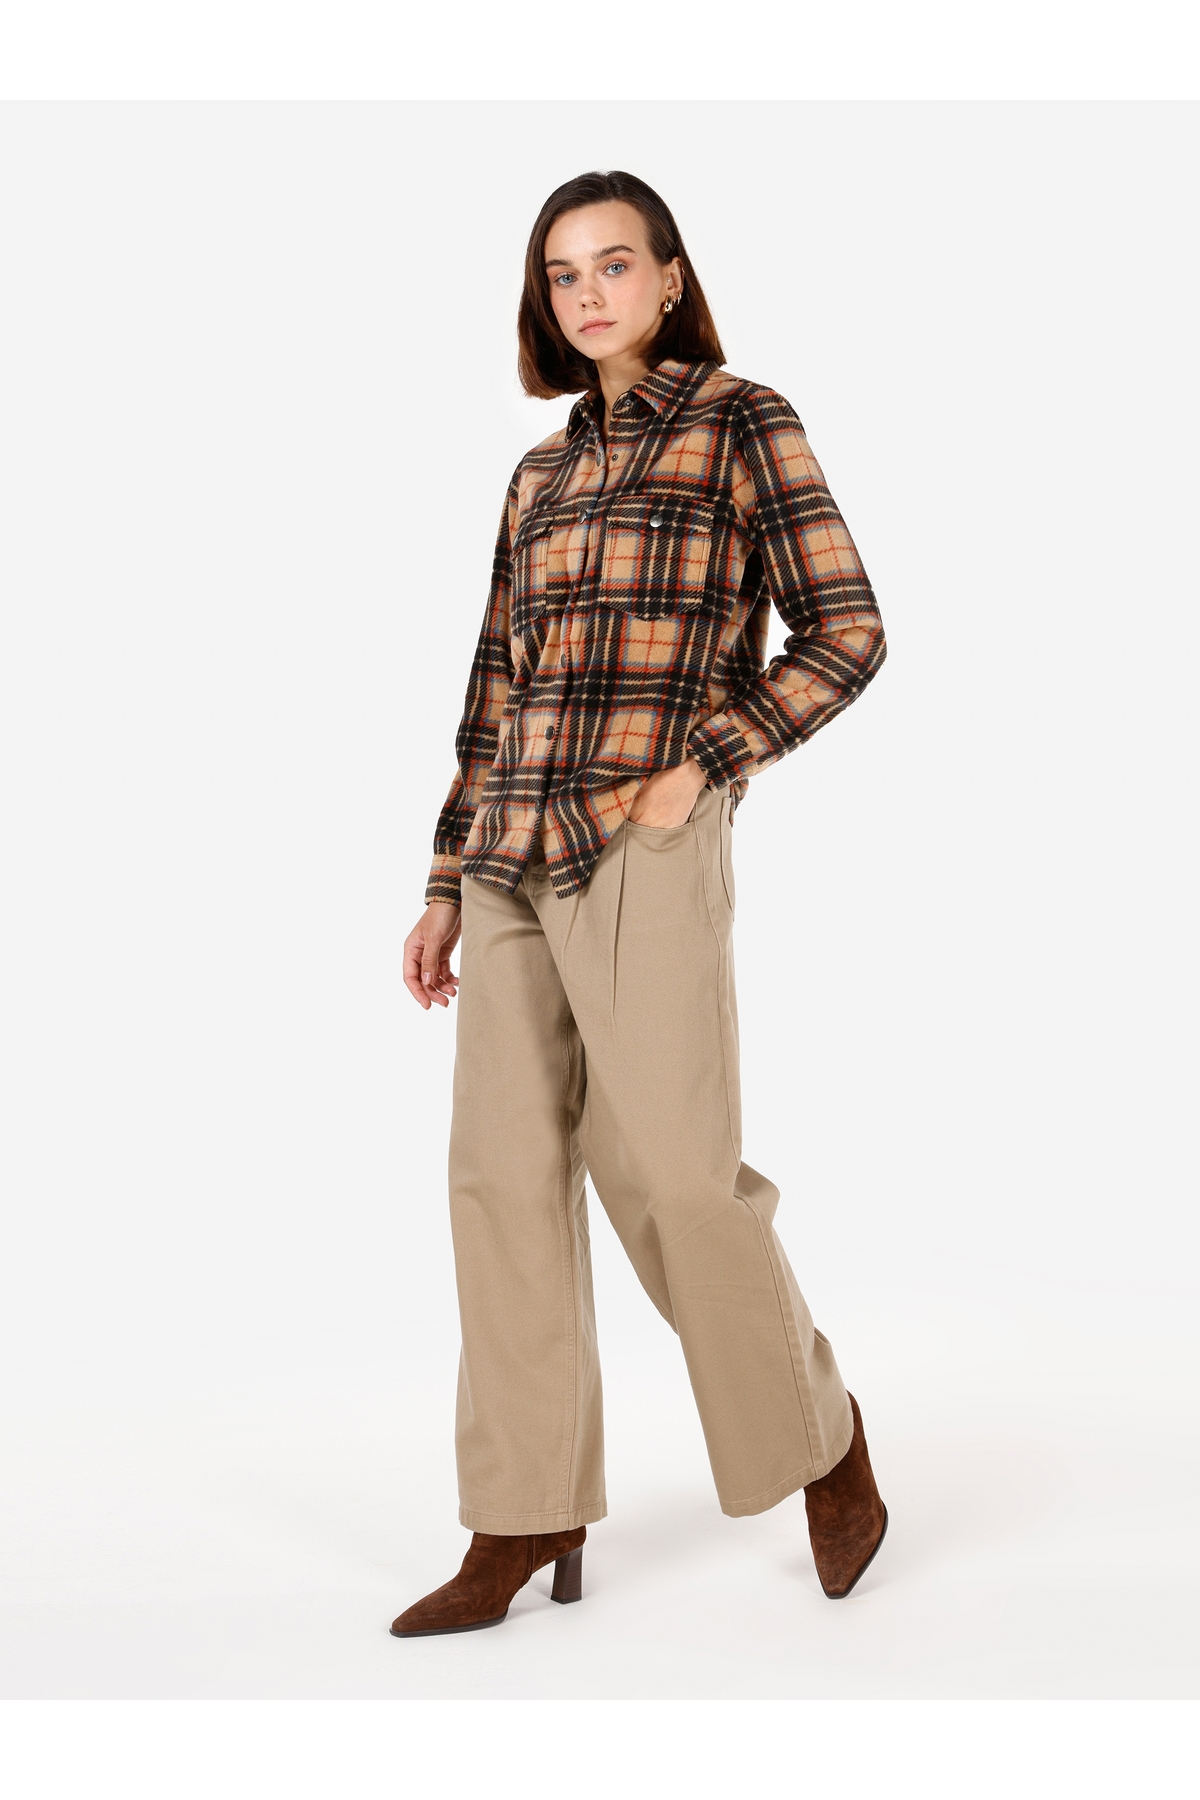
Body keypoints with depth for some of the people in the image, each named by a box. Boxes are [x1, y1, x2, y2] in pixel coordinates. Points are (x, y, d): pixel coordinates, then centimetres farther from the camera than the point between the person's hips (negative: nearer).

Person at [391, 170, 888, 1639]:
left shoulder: (741, 420, 3)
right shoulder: (542, 474, 19)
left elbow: (844, 632, -2)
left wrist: (701, 767, -13)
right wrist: (448, 884, 15)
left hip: (648, 841, -6)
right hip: (514, 852, 6)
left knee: (672, 1172, -7)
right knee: (507, 1174, 2)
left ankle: (821, 1435, 18)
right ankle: (525, 1526, 9)